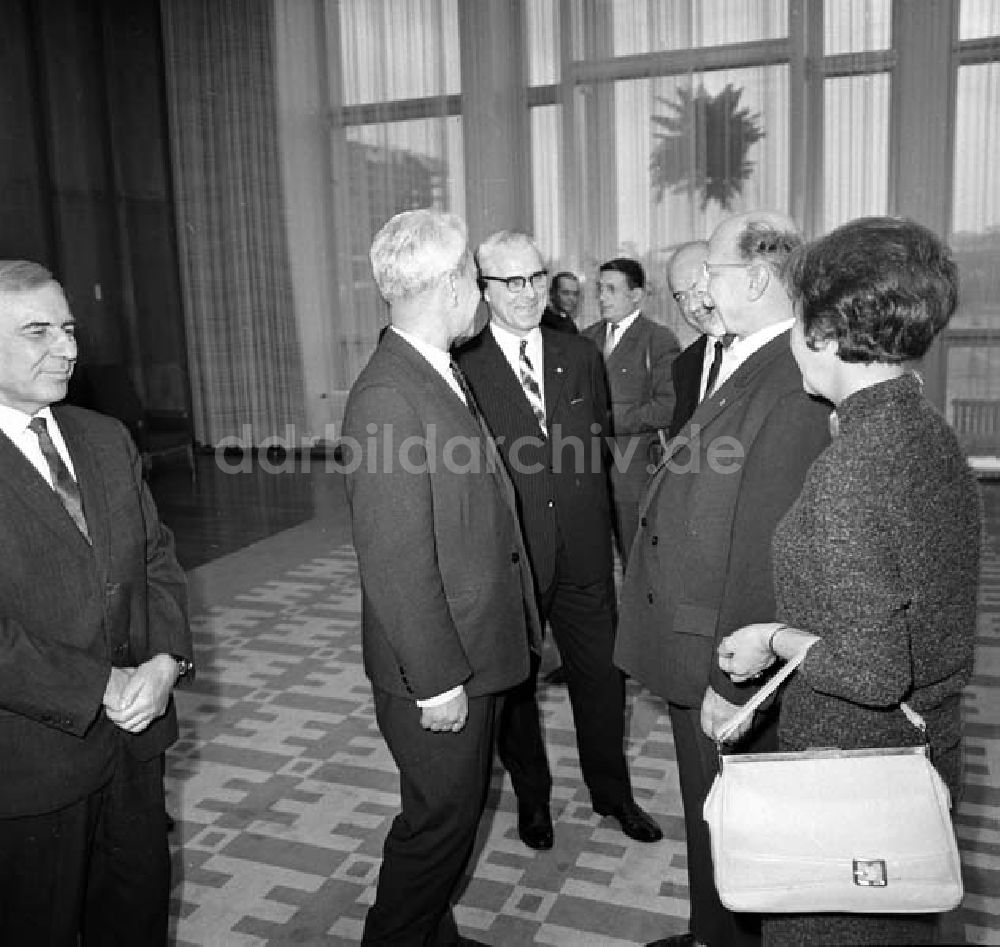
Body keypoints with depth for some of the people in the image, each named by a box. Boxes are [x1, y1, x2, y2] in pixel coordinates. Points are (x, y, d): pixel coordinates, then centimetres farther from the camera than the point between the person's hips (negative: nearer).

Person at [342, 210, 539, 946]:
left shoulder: (442, 375, 8)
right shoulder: (387, 396, -24)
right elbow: (395, 562, -24)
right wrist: (437, 679, -19)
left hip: (474, 650, 9)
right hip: (436, 669, -9)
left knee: (456, 809, 23)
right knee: (440, 818, 8)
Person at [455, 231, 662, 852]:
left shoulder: (581, 357, 6)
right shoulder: (461, 365, -10)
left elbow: (597, 449, 11)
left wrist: (603, 530, 7)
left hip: (583, 551, 4)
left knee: (602, 675, 15)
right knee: (514, 683, 15)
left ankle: (613, 793, 38)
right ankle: (532, 797, 38)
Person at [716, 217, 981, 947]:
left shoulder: (850, 470, -28)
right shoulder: (934, 435, -1)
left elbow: (872, 672, -28)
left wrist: (775, 639, -13)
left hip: (851, 773, -8)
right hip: (928, 751, 8)